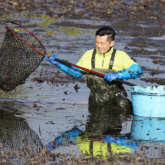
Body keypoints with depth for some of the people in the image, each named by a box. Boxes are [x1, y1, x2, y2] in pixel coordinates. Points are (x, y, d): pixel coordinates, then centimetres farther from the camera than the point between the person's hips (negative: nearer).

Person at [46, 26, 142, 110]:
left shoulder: (120, 56, -2)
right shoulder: (88, 55, 8)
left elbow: (137, 70, -12)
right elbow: (76, 73, 15)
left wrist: (117, 75, -25)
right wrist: (58, 64, 5)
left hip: (115, 93, -3)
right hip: (97, 97, 3)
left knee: (122, 104, -29)